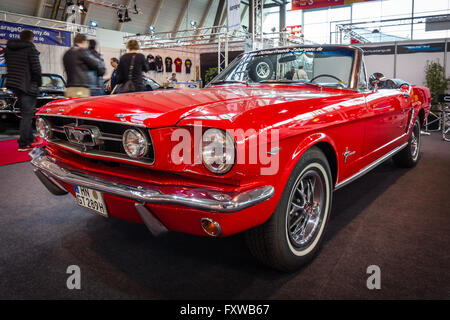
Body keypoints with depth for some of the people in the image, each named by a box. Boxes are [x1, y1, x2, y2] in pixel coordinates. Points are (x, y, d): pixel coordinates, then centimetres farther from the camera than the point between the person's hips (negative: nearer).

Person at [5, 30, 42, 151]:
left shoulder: (8, 49, 12)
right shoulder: (30, 49, -11)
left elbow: (9, 67, 15)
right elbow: (36, 69, -14)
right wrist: (39, 83, 0)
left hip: (14, 83, 8)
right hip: (27, 85, -8)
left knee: (26, 113, 18)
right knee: (27, 115, -4)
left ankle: (30, 139, 26)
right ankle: (23, 144, -3)